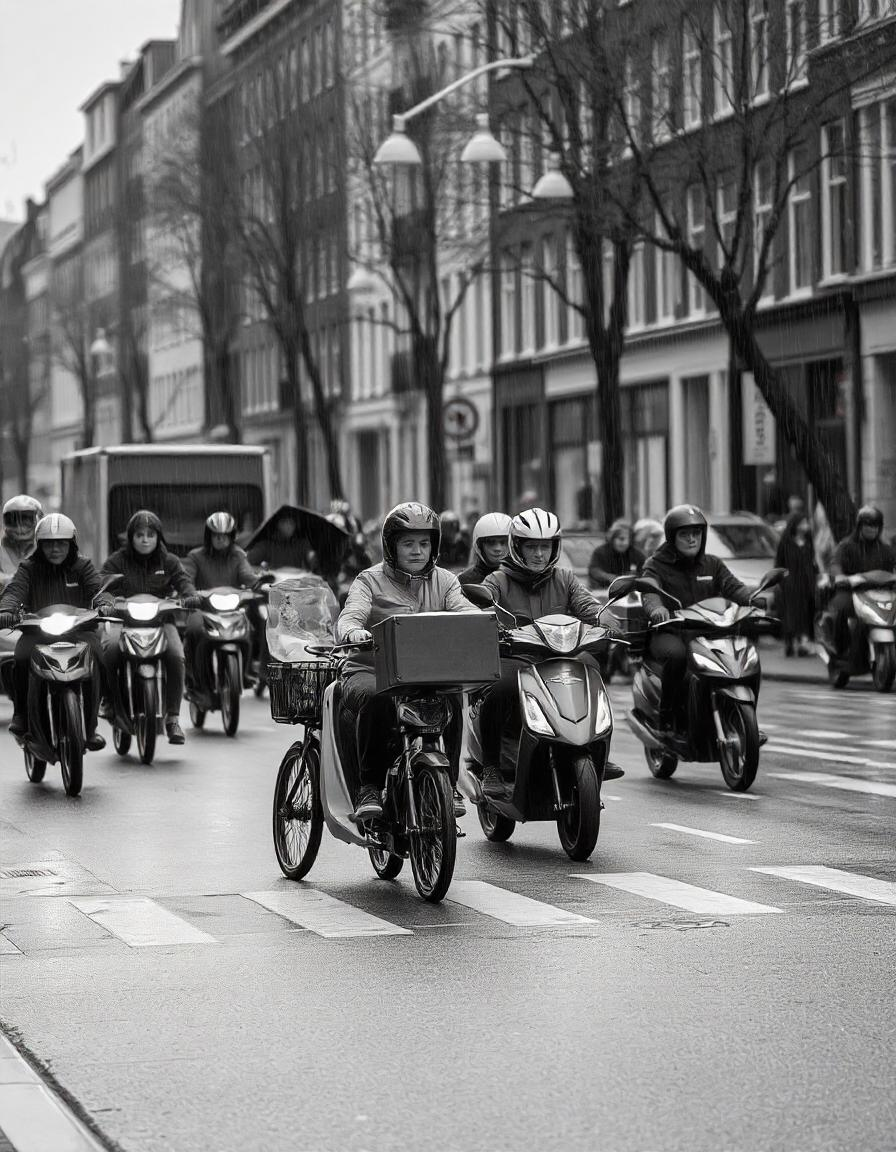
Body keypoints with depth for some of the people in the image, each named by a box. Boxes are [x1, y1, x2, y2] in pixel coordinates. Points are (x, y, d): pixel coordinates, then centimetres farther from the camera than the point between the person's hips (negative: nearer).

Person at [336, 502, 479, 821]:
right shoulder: (370, 581, 6)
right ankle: (369, 788, -23)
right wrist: (353, 632, -38)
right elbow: (350, 616, -12)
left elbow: (465, 611, -2)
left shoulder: (443, 581, 16)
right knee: (374, 697, -37)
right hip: (371, 671, -2)